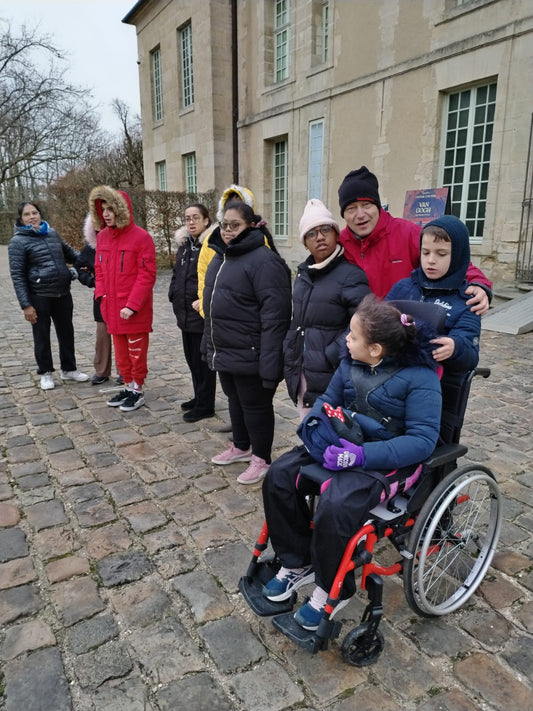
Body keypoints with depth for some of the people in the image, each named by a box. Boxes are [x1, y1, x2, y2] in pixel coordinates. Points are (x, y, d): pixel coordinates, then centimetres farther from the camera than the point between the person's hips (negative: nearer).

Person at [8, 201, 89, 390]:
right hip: (39, 296, -5)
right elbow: (17, 275, -9)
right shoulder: (18, 241, -6)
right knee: (42, 335, 8)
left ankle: (69, 369, 29)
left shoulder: (52, 233, 8)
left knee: (66, 332, 13)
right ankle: (46, 373, 24)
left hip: (63, 293, 5)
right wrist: (26, 305, -14)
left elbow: (69, 252, 23)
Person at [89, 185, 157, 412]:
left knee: (137, 350, 6)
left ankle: (138, 391, 19)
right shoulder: (102, 236, 7)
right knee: (120, 349, 15)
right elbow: (99, 269, 14)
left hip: (135, 309, -6)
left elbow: (147, 274, -15)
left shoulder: (141, 237, -12)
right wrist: (101, 295, 0)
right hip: (111, 308, 6)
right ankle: (128, 386, 30)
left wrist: (132, 304, -18)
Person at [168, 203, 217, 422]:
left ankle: (205, 405, 15)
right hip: (185, 313, 8)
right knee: (191, 358, 18)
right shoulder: (183, 244, 13)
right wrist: (174, 295, 9)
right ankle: (199, 397, 34)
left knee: (203, 360, 2)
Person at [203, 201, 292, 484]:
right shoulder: (220, 256, 11)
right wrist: (209, 344, 18)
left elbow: (274, 316, -24)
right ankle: (241, 446, 42)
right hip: (224, 352, 9)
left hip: (248, 355, -8)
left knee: (255, 406, 7)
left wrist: (269, 363, -26)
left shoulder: (263, 260, -18)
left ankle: (261, 458, 25)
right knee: (235, 401, 22)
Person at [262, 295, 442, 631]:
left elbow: (423, 440, -21)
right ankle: (297, 563, 10)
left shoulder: (419, 376, -18)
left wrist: (362, 454, -30)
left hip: (386, 458, -7)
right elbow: (328, 399, 14)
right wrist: (314, 422, -9)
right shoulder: (351, 362, 1)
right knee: (279, 476, -10)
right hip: (342, 443, 7)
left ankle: (333, 590, 1)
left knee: (334, 507, -30)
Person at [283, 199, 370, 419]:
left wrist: (330, 357, -18)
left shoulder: (351, 275, -11)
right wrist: (289, 357, 14)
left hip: (332, 375, -7)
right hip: (303, 374, 7)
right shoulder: (303, 274, 14)